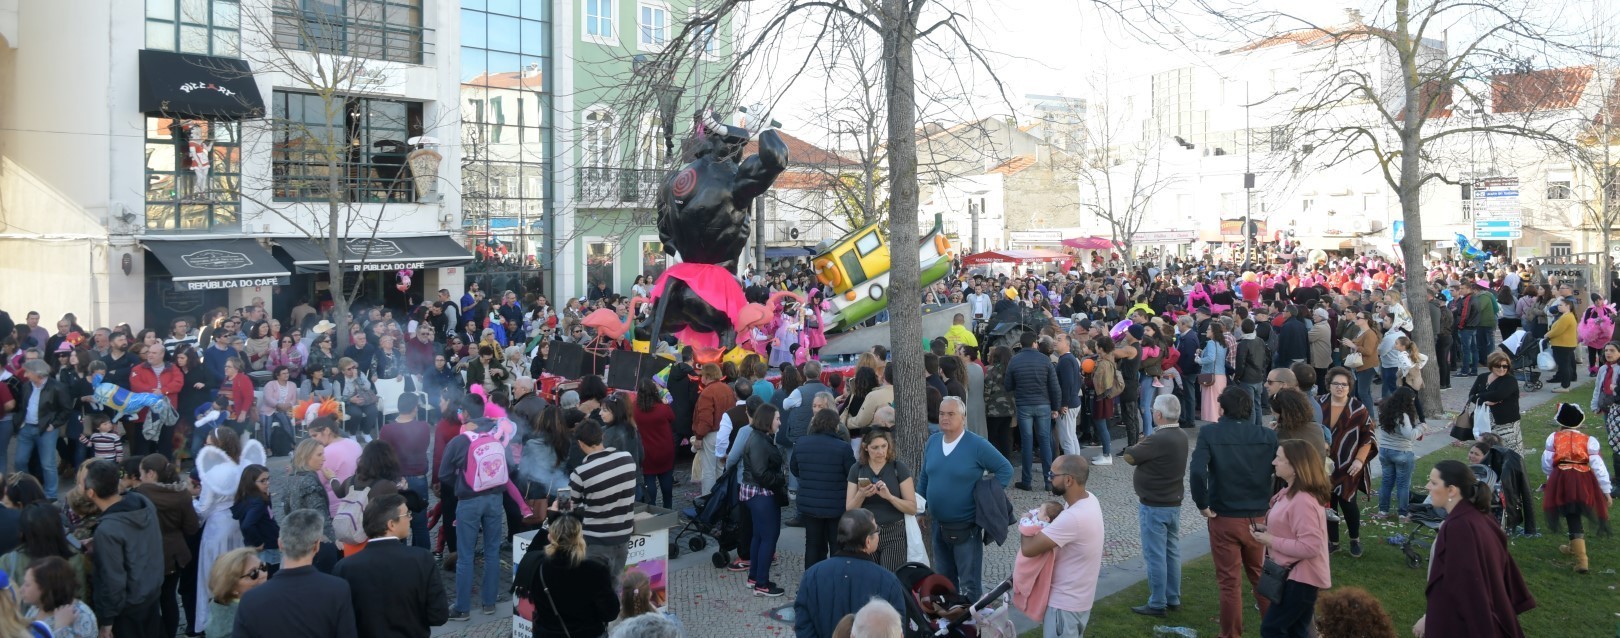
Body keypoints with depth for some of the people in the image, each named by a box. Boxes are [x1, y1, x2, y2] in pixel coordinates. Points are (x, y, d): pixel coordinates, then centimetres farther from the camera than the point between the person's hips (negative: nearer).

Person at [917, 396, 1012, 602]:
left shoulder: (977, 445, -13)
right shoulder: (932, 442, 3)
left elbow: (1005, 470, -7)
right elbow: (924, 477, 15)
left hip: (966, 529, -6)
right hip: (939, 526, 6)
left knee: (970, 585, 2)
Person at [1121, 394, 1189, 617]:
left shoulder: (1158, 440, -26)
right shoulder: (1181, 436, 4)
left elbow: (1129, 456, -17)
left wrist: (1138, 445, 0)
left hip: (1154, 507, -9)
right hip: (1174, 503, 9)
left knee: (1155, 555, 0)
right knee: (1172, 552, 16)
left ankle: (1157, 604, 6)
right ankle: (1173, 598, 25)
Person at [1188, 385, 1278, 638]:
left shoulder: (1210, 433, -11)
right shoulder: (1268, 436, -3)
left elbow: (1197, 472, -24)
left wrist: (1202, 504, -12)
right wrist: (1273, 502, 4)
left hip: (1224, 518, -3)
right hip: (1260, 518, 3)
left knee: (1230, 583, 8)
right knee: (1262, 577, 22)